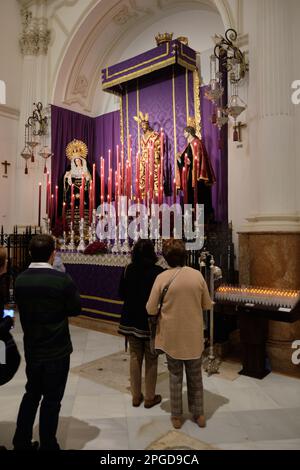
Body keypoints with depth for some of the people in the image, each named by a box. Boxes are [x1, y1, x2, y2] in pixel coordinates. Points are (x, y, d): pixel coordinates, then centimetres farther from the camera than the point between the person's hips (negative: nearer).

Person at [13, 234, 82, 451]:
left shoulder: (20, 280, -5)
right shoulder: (62, 280, -20)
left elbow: (22, 309, 5)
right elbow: (76, 309, -9)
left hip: (31, 349, 5)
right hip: (57, 351, -5)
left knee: (31, 394, 23)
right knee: (52, 400, 10)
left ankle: (21, 442, 35)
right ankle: (48, 445, 25)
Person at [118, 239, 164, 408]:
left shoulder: (129, 270, -5)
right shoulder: (158, 272, -18)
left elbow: (122, 293, 4)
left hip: (131, 320, 4)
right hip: (151, 321, -4)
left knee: (135, 357, 16)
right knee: (151, 359, 12)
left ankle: (136, 396, 27)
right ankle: (150, 397, 24)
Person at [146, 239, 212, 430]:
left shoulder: (162, 277, -15)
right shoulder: (197, 275, -11)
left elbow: (151, 309, -10)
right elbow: (207, 305, -1)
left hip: (172, 336, -1)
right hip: (194, 336, 1)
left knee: (175, 376, 17)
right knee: (195, 376, 20)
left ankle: (177, 416, 29)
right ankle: (199, 414, 33)